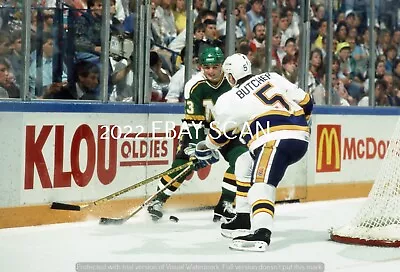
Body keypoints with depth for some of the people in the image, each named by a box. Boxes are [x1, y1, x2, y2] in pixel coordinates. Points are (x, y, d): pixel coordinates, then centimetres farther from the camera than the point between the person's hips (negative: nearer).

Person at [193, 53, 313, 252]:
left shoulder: (229, 101, 7)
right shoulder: (272, 78, 18)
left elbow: (218, 134, 23)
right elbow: (305, 101, 17)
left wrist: (204, 148, 42)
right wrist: (298, 124, 34)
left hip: (275, 139, -8)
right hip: (301, 139, 8)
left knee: (261, 184, -21)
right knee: (245, 165, 24)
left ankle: (261, 233, -46)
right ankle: (243, 220, 30)